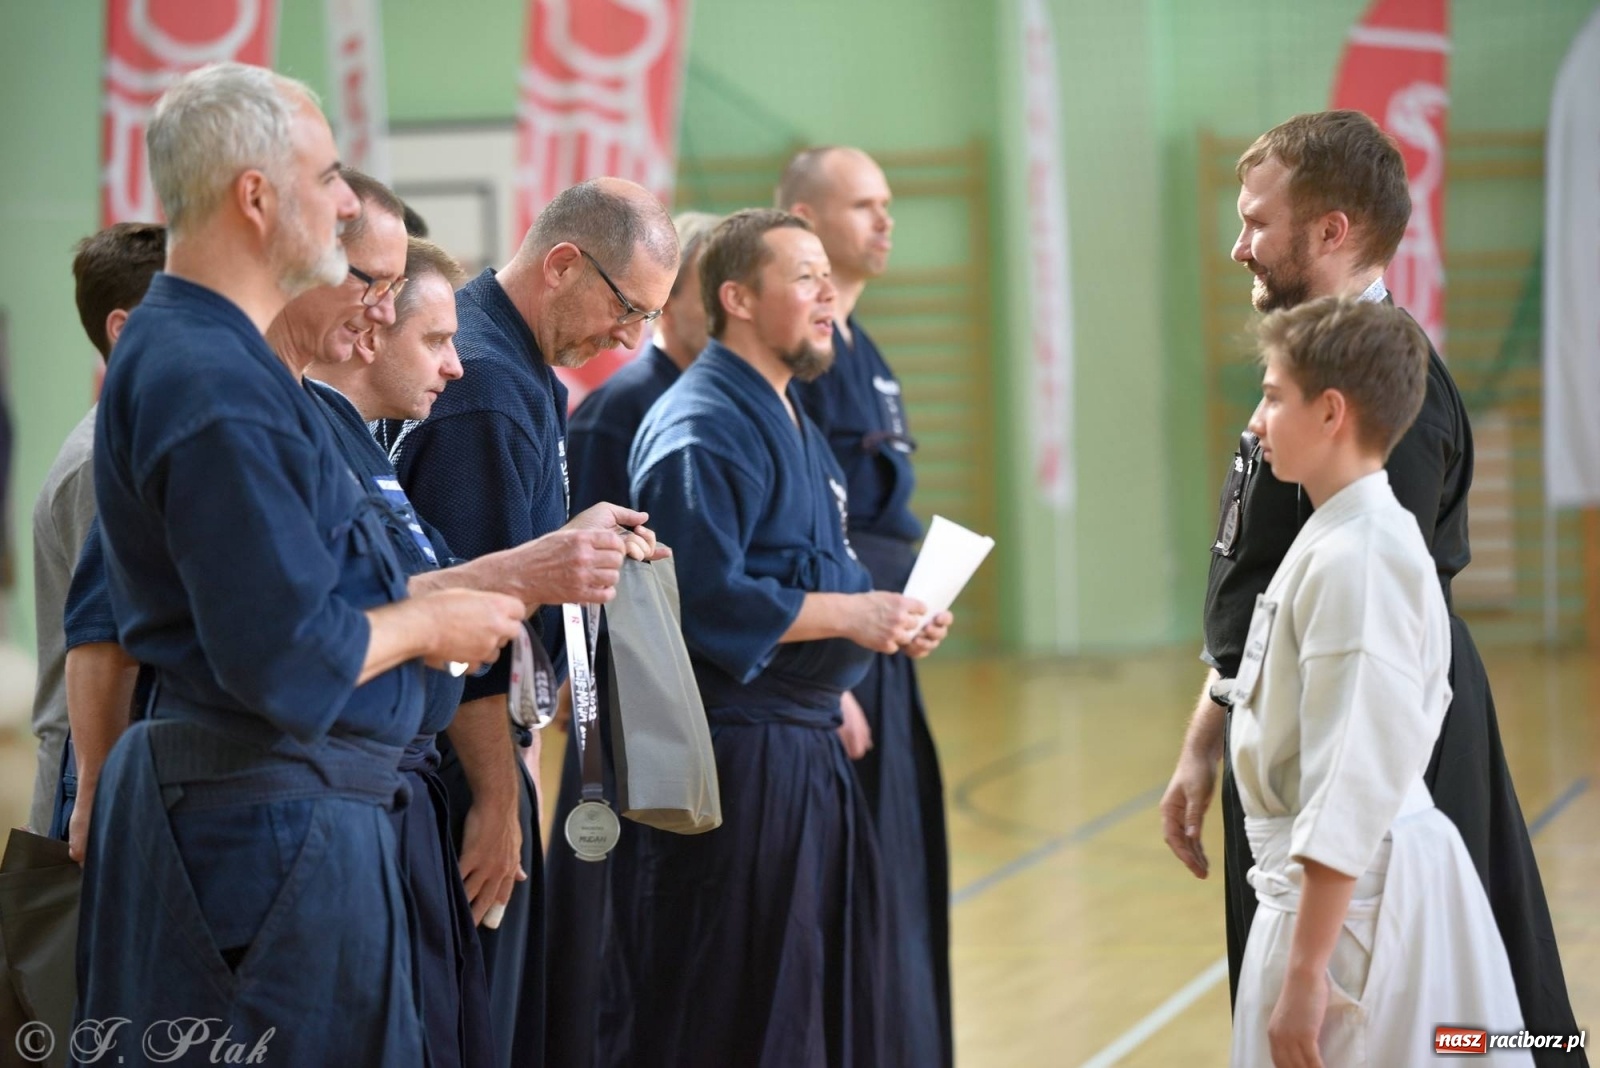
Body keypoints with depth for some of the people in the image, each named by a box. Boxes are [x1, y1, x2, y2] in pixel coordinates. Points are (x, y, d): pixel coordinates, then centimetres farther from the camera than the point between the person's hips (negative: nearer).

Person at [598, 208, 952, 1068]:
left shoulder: (788, 419, 18)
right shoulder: (704, 429, -15)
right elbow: (704, 595, -25)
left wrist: (890, 624, 8)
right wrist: (851, 615, -21)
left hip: (804, 747, 10)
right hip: (733, 757, -10)